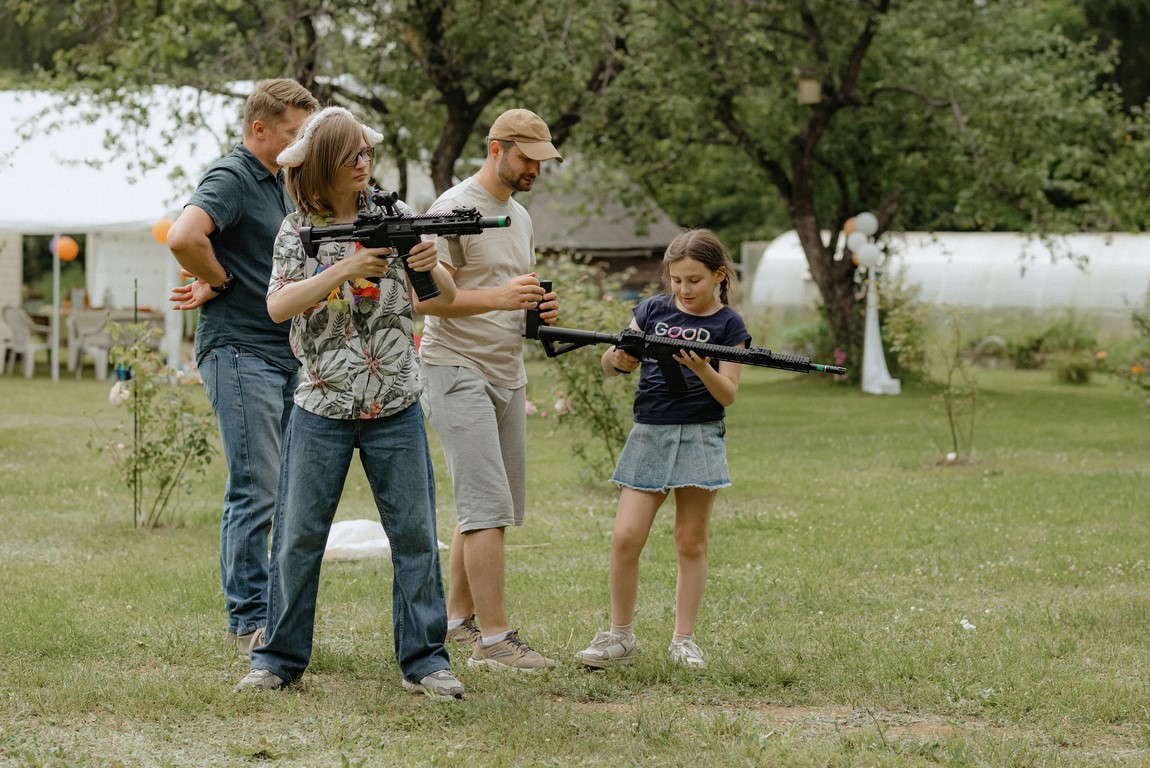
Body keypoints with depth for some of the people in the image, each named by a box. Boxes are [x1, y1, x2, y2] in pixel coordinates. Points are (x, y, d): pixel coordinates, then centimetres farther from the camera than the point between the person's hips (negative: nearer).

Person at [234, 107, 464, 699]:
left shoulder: (393, 216, 3)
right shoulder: (298, 230, 1)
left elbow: (445, 299, 1)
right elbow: (278, 306, -13)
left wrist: (431, 268, -22)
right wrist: (346, 268, -23)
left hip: (395, 408, 1)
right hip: (323, 409, -1)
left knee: (416, 534, 2)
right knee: (298, 536, 3)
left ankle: (424, 661, 8)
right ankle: (279, 658, 14)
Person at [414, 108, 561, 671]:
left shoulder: (520, 216, 17)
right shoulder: (454, 208, -11)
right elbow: (426, 297, -17)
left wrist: (540, 308, 4)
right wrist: (499, 297, -28)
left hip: (507, 375, 9)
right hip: (458, 371, -9)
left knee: (490, 507, 11)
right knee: (488, 505, -14)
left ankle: (457, 617, 21)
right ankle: (494, 639, -15)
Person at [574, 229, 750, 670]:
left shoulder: (728, 326, 1)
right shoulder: (654, 310, 8)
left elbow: (728, 395, -5)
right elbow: (610, 367, 10)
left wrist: (702, 369, -24)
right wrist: (617, 357, -14)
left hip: (700, 435, -2)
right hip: (648, 434, 2)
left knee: (691, 542, 3)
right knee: (625, 537, -6)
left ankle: (683, 640, 11)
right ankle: (620, 637, 5)